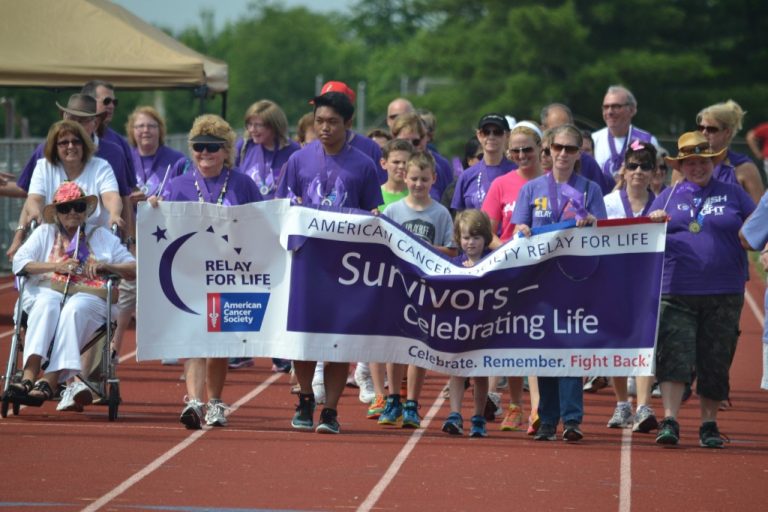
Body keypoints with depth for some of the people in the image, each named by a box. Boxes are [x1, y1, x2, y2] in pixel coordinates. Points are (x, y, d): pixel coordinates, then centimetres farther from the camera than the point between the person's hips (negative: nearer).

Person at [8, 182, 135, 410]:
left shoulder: (101, 235, 23)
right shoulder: (44, 233, 22)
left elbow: (134, 269, 16)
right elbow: (19, 263, 5)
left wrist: (105, 266, -3)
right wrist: (56, 266, -7)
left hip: (88, 297, 0)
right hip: (47, 291, 0)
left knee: (74, 310, -37)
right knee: (46, 305, -37)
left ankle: (49, 382, -49)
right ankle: (29, 375, -52)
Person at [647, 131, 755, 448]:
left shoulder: (733, 195, 11)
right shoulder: (669, 196, 13)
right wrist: (654, 221, -7)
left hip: (723, 294, 0)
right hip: (676, 291, 0)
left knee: (715, 361, 4)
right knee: (673, 355, -11)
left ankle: (709, 425, 15)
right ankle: (669, 421, -12)